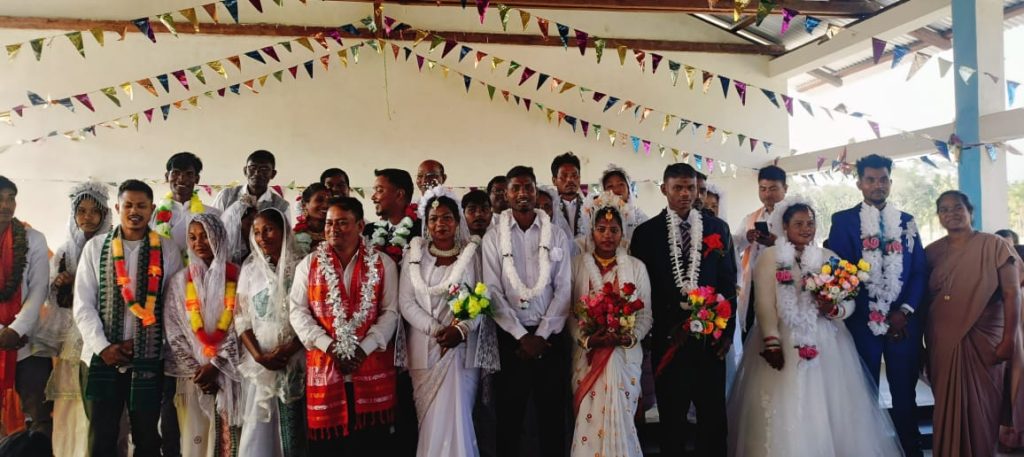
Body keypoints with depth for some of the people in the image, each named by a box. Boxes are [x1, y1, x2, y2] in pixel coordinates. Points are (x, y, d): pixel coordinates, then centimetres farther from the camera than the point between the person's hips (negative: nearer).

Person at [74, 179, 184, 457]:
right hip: (101, 357, 1)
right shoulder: (95, 247, 5)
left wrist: (138, 342, -7)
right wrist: (102, 346, -9)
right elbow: (83, 304, 2)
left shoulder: (167, 250, 2)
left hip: (149, 358, -1)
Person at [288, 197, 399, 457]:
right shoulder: (308, 265, 7)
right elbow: (298, 311, 1)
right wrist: (329, 346, -11)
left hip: (372, 367, 0)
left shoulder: (383, 265, 4)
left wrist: (363, 349, -12)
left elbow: (390, 312, 0)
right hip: (324, 366, 1)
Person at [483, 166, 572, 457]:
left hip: (550, 335, 1)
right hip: (511, 336, -1)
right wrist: (522, 336, -11)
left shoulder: (557, 235, 4)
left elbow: (564, 289, -1)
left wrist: (541, 335, -10)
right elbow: (493, 292, -5)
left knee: (552, 411, 7)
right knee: (510, 412, 7)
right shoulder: (493, 237, 1)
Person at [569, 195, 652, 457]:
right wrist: (587, 338, -15)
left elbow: (645, 314, 3)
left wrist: (630, 337, -15)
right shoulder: (576, 265, 3)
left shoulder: (636, 267, 4)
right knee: (590, 420, 0)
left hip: (624, 356, 0)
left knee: (620, 420, 0)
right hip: (587, 356, 0)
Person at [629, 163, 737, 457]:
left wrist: (727, 330, -1)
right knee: (671, 418, 10)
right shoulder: (646, 232, 1)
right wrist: (666, 328, -3)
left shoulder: (718, 228, 6)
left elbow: (729, 282, 6)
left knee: (713, 417, 8)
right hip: (668, 338, -1)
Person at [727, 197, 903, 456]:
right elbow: (764, 305, -7)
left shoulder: (830, 258, 10)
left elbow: (849, 302, 6)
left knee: (830, 412, 4)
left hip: (826, 345, 3)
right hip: (785, 345, -3)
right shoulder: (770, 257, 1)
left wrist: (833, 309, -16)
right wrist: (772, 344, -16)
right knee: (785, 413, -2)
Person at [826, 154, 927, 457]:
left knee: (905, 392, 9)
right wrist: (878, 316, -12)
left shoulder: (907, 222, 10)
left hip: (904, 321, 2)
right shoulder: (844, 221, 1)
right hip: (863, 320, -2)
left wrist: (904, 311, -7)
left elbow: (921, 270, 6)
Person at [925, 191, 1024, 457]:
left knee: (981, 408, 3)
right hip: (942, 344, 3)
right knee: (947, 407, 11)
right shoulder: (932, 252, 6)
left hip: (983, 342, -3)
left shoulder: (993, 246, -4)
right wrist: (923, 342, 4)